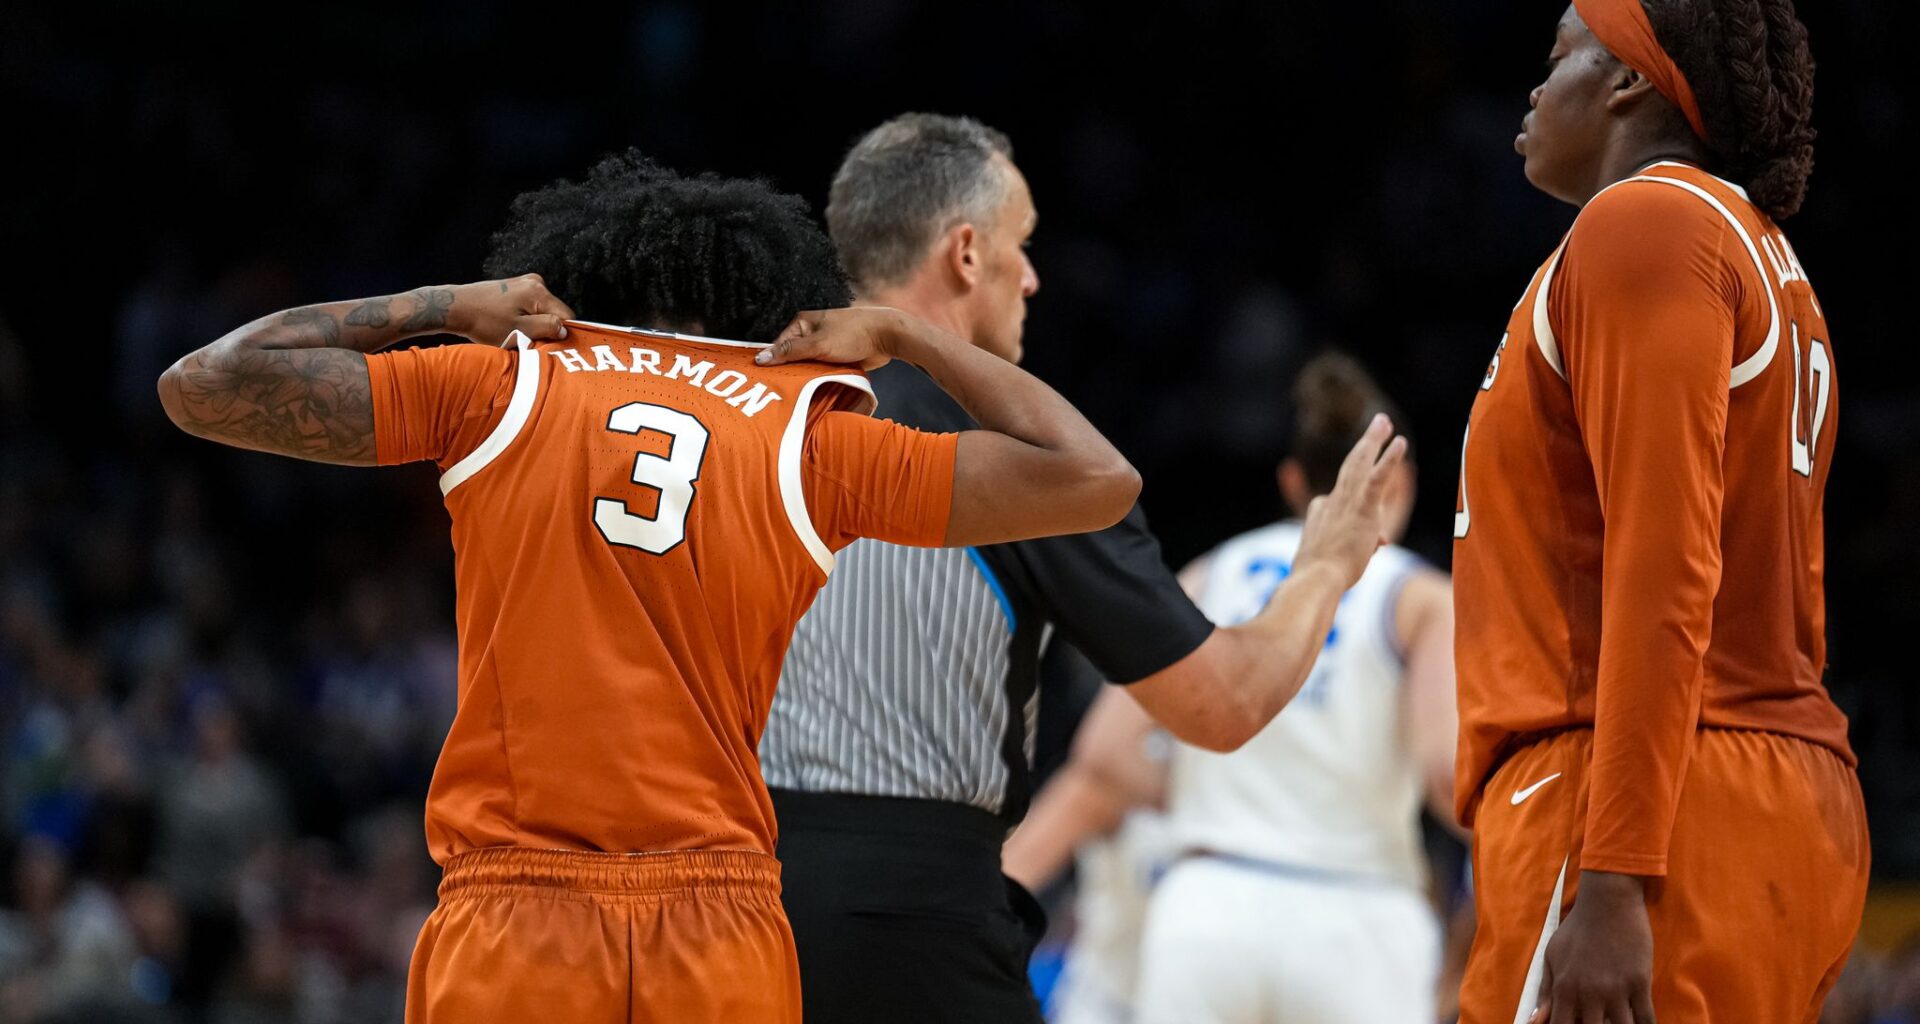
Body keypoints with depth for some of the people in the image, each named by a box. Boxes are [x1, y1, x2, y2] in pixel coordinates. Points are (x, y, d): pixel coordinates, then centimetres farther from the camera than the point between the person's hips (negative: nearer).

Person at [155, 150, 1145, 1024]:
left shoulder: (498, 385, 6)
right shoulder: (812, 438, 6)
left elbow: (202, 386, 7)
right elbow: (1094, 480, 10)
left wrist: (439, 308, 15)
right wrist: (903, 336, 20)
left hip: (509, 932, -1)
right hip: (724, 943, 1)